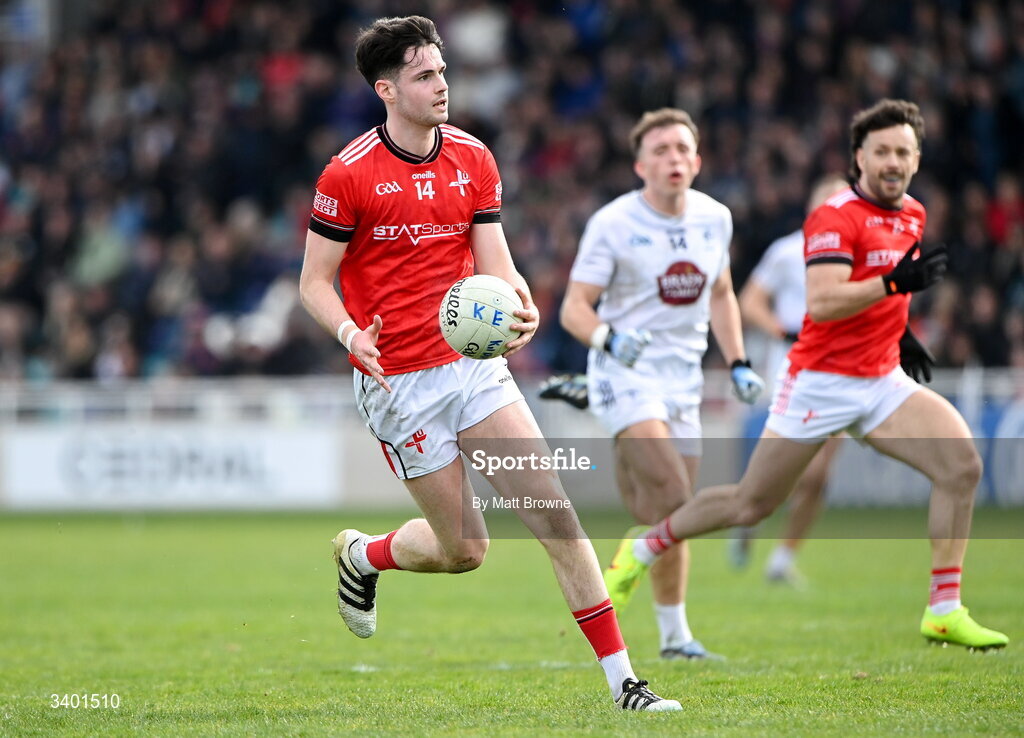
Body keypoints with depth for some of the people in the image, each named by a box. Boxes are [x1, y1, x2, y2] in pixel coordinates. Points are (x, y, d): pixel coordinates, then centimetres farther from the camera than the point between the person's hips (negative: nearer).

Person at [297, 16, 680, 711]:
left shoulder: (473, 158, 4)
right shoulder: (348, 175, -9)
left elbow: (497, 265, 3)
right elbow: (315, 281, -4)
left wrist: (522, 307, -19)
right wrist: (351, 333, -24)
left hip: (474, 361, 4)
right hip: (397, 382, -4)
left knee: (554, 512, -8)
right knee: (465, 547, 1)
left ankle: (623, 682, -6)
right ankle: (361, 555, 34)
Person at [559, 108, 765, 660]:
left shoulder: (715, 218, 5)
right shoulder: (613, 224, -11)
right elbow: (574, 308, -11)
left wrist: (737, 363, 12)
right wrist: (609, 339, -31)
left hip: (683, 380, 6)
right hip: (625, 374, -6)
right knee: (668, 499, -23)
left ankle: (675, 636, 20)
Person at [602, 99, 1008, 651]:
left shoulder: (912, 216, 11)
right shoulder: (834, 218, -14)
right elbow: (821, 302, -28)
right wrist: (894, 284, -35)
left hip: (882, 381, 6)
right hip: (821, 382, -6)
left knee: (961, 464, -15)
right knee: (751, 505, 2)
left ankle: (944, 610, -10)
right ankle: (642, 550, 26)